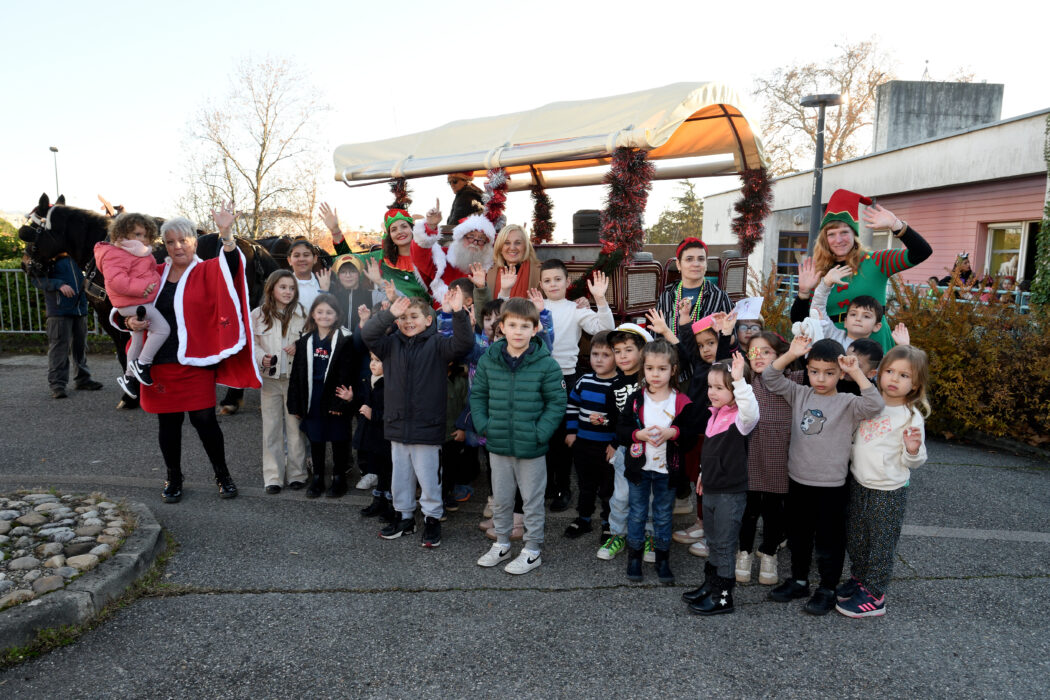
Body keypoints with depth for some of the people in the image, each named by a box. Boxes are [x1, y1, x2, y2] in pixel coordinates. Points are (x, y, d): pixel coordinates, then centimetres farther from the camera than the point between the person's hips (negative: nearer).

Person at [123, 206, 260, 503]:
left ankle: (222, 475, 17)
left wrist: (226, 235, -38)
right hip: (159, 361, 3)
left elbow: (232, 267, -22)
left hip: (195, 361, -3)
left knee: (204, 419, -2)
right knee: (168, 421, 11)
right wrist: (130, 321, -6)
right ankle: (173, 479, 27)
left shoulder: (207, 272, -1)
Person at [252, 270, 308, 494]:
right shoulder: (258, 315, 1)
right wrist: (261, 357, -12)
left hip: (295, 377, 0)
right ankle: (273, 477, 14)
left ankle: (297, 474, 17)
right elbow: (251, 344, 7)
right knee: (271, 428, 5)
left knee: (295, 427, 5)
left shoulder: (301, 313, 1)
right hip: (270, 379, 1)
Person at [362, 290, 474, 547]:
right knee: (400, 475, 18)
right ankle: (405, 516, 34)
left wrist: (458, 313, -33)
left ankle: (432, 518, 22)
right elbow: (368, 334, -8)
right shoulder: (392, 344, 7)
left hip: (427, 426, -5)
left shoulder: (436, 344, -4)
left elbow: (462, 344, -19)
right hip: (397, 424, 5)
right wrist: (389, 314, -21)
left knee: (428, 476, 4)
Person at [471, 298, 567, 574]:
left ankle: (532, 550, 27)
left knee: (533, 500, 11)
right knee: (500, 498, 18)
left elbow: (556, 403, -8)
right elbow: (477, 395, 8)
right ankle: (501, 543, 38)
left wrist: (539, 433, -15)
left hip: (531, 448, -3)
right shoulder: (488, 360, -2)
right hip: (498, 445, 4)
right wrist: (483, 426, -2)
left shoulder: (546, 364, -12)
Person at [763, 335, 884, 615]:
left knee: (828, 540, 8)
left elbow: (874, 405, -27)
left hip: (831, 486, -4)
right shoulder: (800, 395, 2)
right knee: (797, 536, 18)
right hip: (798, 480, 4)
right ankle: (799, 581, 36)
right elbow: (771, 379, -3)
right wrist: (791, 354, -15)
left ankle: (827, 589, 25)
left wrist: (856, 373, -29)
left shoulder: (847, 404, -9)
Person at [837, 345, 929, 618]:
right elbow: (852, 436, 19)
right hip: (858, 483, 6)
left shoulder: (911, 416, -12)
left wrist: (913, 450, -29)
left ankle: (874, 596, 18)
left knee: (881, 544, 6)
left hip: (889, 492, -6)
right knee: (855, 538, 19)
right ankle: (859, 579, 38)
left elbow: (914, 462, -8)